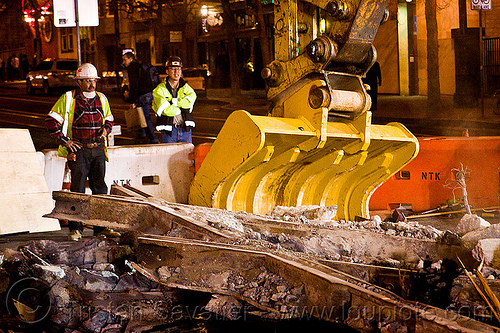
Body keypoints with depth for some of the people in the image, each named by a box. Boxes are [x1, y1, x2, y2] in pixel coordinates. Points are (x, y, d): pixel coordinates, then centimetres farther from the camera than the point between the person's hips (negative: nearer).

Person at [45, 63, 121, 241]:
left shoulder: (101, 99, 11)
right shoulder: (68, 99, -3)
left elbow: (109, 119, 25)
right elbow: (51, 120, -2)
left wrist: (106, 129, 4)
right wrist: (64, 140, -7)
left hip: (98, 149, 4)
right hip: (78, 150, -4)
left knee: (100, 187, 6)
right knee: (77, 189, -3)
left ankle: (102, 226, 13)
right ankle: (75, 229, 4)